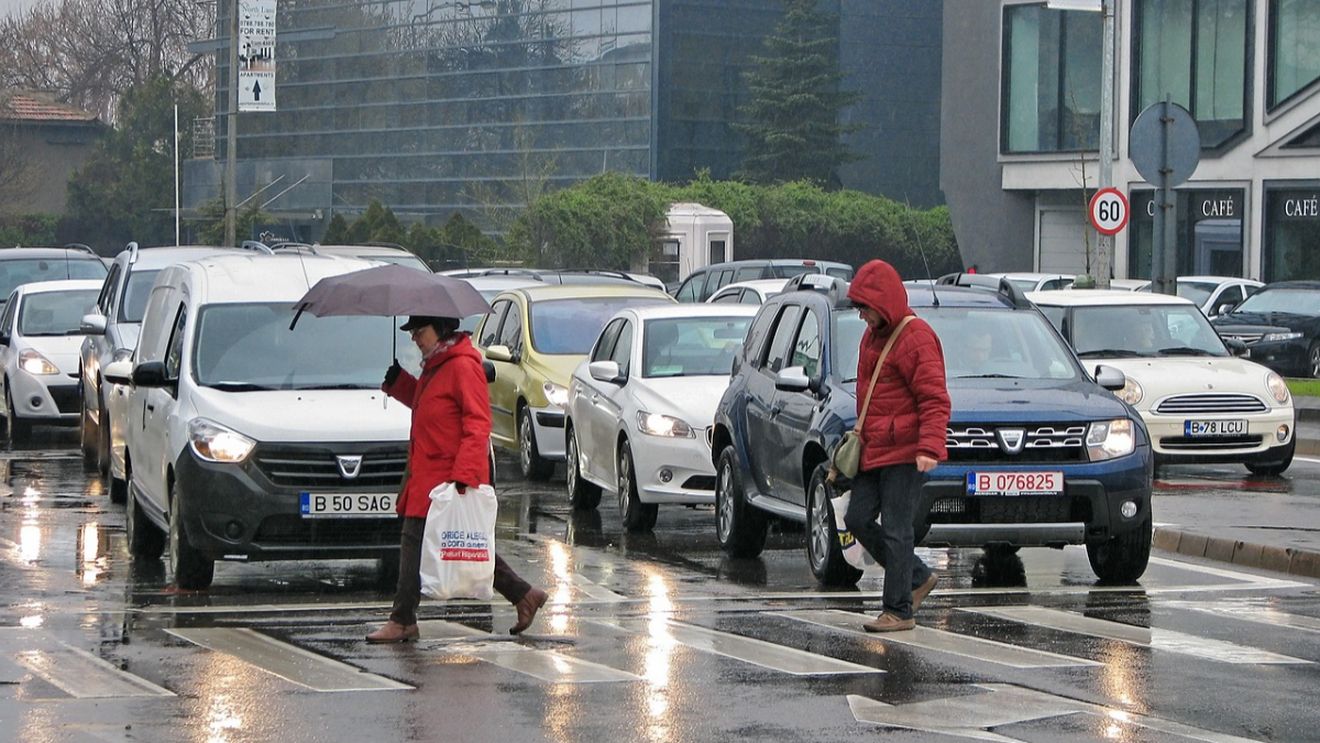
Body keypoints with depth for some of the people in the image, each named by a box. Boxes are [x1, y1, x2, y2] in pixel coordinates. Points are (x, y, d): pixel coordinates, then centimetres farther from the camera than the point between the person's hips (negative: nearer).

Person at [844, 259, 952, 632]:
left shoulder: (916, 338, -14)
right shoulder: (872, 335, 15)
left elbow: (935, 401, -19)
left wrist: (929, 448, -29)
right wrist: (860, 432, 27)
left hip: (904, 452, -9)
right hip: (872, 448, 9)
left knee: (895, 529, -7)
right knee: (858, 519, 7)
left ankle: (899, 610, 0)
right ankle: (918, 578, 20)